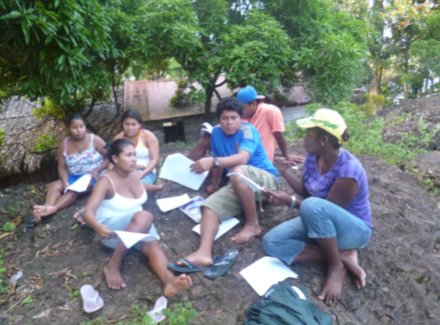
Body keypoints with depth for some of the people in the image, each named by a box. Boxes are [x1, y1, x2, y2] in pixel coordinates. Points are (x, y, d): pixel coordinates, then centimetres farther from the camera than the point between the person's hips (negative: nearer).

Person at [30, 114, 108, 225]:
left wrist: (97, 170, -21)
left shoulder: (95, 140, -6)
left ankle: (52, 209, -50)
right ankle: (45, 210, -44)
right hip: (73, 178, 5)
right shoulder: (64, 144, 3)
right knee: (53, 186, -22)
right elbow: (62, 167, 3)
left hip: (93, 178, -4)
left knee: (74, 190, -32)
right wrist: (65, 181, -16)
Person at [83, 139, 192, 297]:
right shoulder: (106, 181, -17)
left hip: (137, 227, 5)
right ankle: (112, 266, -28)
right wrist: (98, 227, -48)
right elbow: (88, 212, -28)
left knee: (152, 244, -30)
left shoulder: (135, 176, 3)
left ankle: (169, 281, -58)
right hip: (112, 230, -5)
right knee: (144, 217, -36)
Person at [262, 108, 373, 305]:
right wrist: (287, 175, -8)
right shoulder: (312, 158, -8)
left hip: (354, 228, -7)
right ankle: (344, 256, -13)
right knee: (271, 242, -13)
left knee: (312, 206, -40)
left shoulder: (348, 171, -30)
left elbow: (327, 209, -24)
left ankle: (336, 266, -16)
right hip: (320, 223, 7)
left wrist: (290, 202, -26)